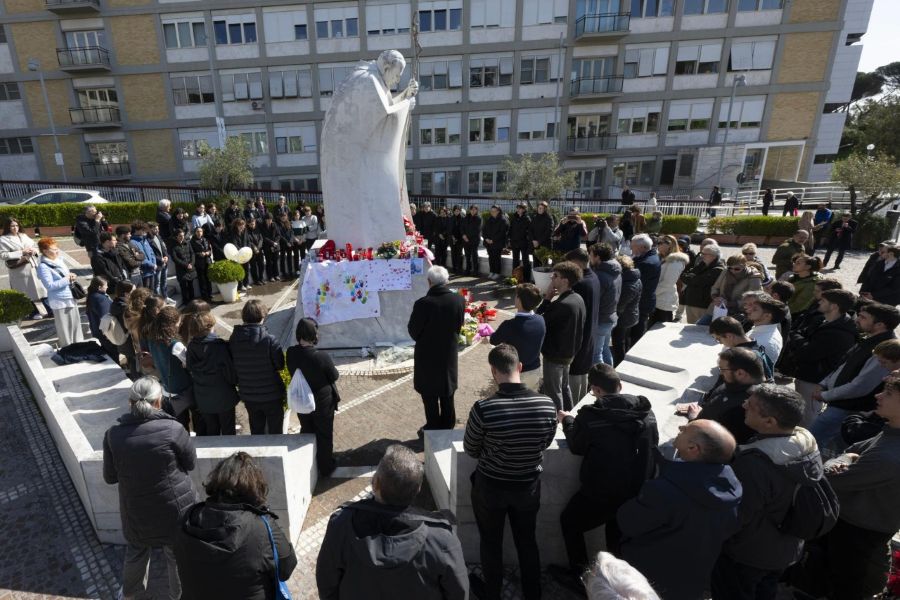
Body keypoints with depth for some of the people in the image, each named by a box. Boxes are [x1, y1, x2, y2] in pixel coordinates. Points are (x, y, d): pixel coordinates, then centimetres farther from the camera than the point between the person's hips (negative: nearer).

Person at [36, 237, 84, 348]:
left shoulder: (59, 260, 7)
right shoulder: (43, 266, -16)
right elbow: (49, 285, -22)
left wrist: (71, 276, -2)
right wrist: (67, 279, -20)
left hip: (70, 297, 8)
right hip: (59, 301, -8)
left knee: (76, 322, 18)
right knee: (64, 326, 3)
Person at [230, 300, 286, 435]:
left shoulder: (233, 340, -10)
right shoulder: (269, 339, -23)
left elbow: (231, 366, 0)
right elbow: (280, 365, -14)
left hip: (248, 395, 4)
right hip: (271, 394, -4)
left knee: (256, 431, 23)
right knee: (275, 430, 17)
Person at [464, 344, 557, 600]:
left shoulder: (483, 408, -29)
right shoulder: (547, 404, -20)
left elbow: (470, 450, -11)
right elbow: (545, 444, -1)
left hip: (490, 486, -2)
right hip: (529, 486, 2)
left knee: (491, 543, 23)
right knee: (527, 541, 26)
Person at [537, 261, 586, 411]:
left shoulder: (561, 304, -30)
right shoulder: (578, 299, 0)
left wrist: (547, 298, -17)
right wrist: (550, 300, -3)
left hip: (555, 355, -9)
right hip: (569, 352, 9)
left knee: (553, 392, 8)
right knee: (564, 386, 25)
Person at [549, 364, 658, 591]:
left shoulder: (590, 415, -22)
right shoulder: (646, 410, -10)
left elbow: (577, 447, -5)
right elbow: (653, 443, 9)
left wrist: (567, 421, 12)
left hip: (602, 493, -5)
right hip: (638, 492, 5)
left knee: (569, 521, 22)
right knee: (618, 529, 33)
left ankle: (579, 575, 34)